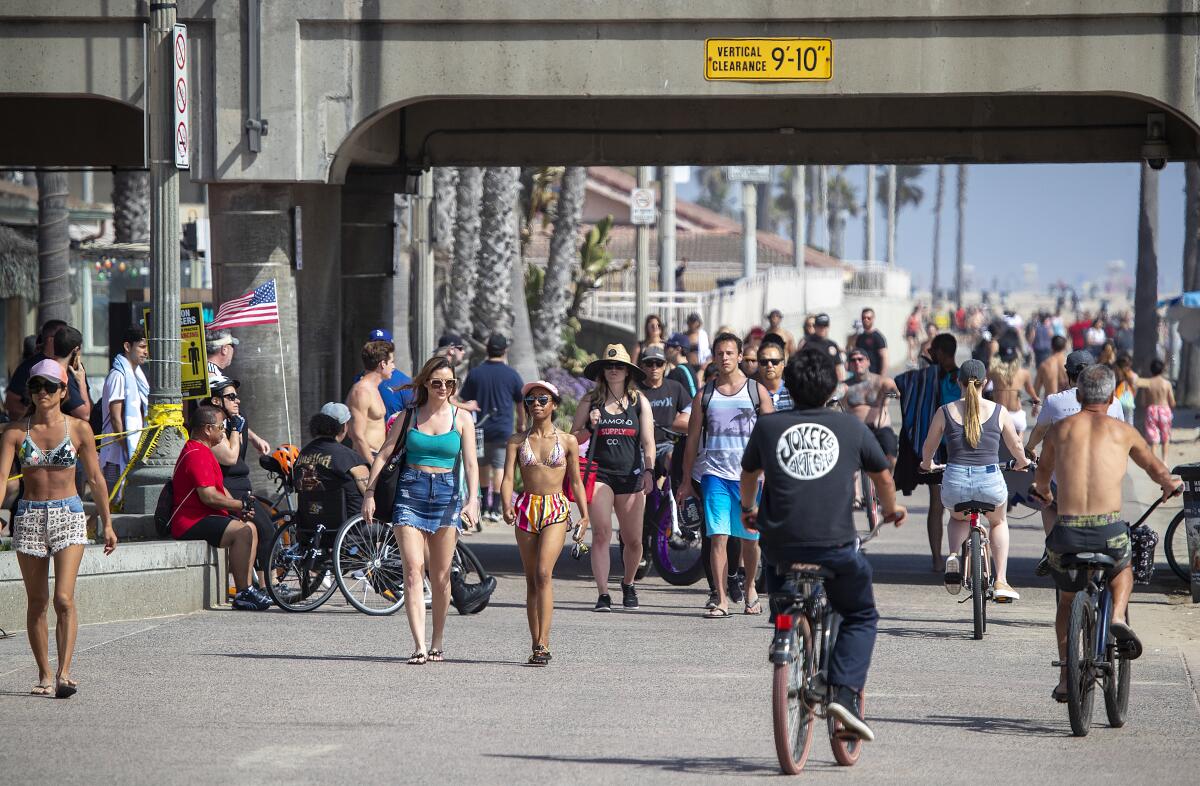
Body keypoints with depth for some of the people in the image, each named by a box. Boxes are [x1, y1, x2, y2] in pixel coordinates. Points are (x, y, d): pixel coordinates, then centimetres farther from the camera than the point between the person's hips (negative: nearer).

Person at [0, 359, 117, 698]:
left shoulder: (79, 429, -1)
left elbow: (95, 479, 7)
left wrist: (107, 524, 10)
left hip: (68, 516, -2)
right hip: (29, 516, 2)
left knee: (64, 598, -16)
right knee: (36, 603, 6)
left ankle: (64, 673, -18)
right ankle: (44, 675, 16)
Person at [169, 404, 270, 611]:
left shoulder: (202, 452, 23)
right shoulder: (196, 454, -15)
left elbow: (219, 489, 21)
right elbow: (209, 496, -23)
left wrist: (239, 508, 4)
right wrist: (240, 505, -10)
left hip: (205, 517, 11)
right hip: (191, 523, -11)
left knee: (249, 528, 8)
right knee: (243, 531, -24)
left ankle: (247, 588, 1)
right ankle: (242, 594, -24)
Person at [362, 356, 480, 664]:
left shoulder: (462, 418, 6)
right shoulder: (409, 416, 7)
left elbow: (471, 464, -1)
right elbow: (383, 455, 8)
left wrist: (473, 500, -15)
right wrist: (369, 493, -1)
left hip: (447, 494, 0)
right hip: (410, 492, 0)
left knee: (440, 577, 3)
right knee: (413, 572, -11)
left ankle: (437, 642, 19)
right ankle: (420, 646, -17)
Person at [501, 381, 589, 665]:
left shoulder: (567, 441, 5)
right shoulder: (517, 441, 7)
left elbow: (576, 482, 10)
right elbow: (508, 477, -2)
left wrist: (584, 515, 3)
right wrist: (507, 506, -20)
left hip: (556, 510, -2)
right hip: (526, 509, 2)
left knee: (544, 573, -18)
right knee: (531, 579, 6)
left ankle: (543, 643, -22)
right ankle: (537, 645, 11)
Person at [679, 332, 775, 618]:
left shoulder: (757, 391, 5)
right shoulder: (704, 395, 8)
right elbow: (692, 440, 12)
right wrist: (686, 481, 8)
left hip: (749, 475, 0)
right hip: (714, 474, 0)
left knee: (749, 538, 9)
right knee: (718, 537, -10)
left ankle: (750, 588, 31)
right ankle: (721, 600, -10)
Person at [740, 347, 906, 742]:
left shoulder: (767, 426, 9)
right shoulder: (850, 427, 8)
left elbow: (748, 475, 27)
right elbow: (883, 476, 23)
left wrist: (747, 510, 48)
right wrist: (892, 510, 45)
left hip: (781, 545, 1)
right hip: (836, 545, -1)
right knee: (860, 616, 18)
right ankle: (845, 691, -1)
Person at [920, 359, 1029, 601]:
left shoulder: (945, 412, 2)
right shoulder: (998, 411, 1)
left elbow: (928, 448, 15)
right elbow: (1016, 446, 14)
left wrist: (927, 464, 38)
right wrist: (1022, 461, 38)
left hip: (955, 482, 0)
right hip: (990, 481, 0)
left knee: (958, 518, 35)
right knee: (999, 522, 32)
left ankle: (954, 555, 6)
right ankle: (1001, 582, 22)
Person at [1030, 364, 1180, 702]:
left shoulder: (1060, 428, 12)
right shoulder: (1123, 431, 10)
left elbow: (1042, 474, 33)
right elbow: (1155, 467, 30)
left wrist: (1043, 493, 57)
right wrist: (1170, 485, 54)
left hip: (1067, 532, 1)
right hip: (1109, 530, -1)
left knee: (1067, 599, 26)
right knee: (1123, 569, 34)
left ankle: (1065, 677, 21)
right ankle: (1118, 617, 6)